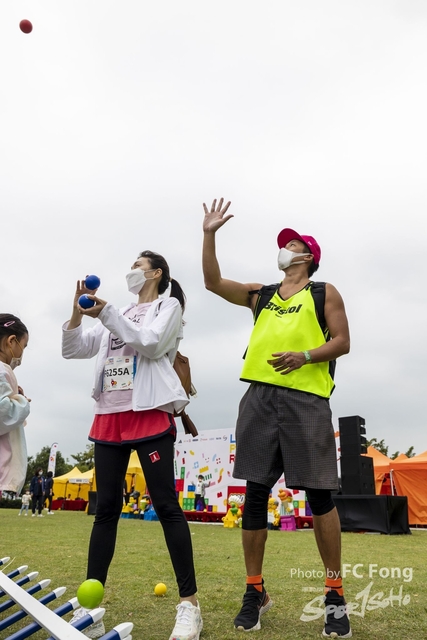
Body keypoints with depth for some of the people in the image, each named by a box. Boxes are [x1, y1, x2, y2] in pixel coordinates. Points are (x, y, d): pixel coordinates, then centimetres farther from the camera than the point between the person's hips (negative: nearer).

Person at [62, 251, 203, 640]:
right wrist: (78, 315, 0)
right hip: (109, 418, 6)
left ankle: (189, 603, -1)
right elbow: (72, 351, 17)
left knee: (166, 505, -8)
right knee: (106, 508, 5)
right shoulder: (120, 315, 23)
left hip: (150, 414, -6)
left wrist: (106, 314, -12)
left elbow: (151, 344, -11)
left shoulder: (168, 305, 8)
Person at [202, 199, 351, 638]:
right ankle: (255, 591, 17)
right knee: (255, 494, 4)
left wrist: (305, 356, -13)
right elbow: (212, 282, 15)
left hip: (306, 399, -3)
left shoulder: (324, 293, 11)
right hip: (259, 398, 4)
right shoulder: (259, 295, 21)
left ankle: (335, 595, 13)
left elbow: (342, 342, 4)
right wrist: (209, 235, 8)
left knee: (319, 494, -2)